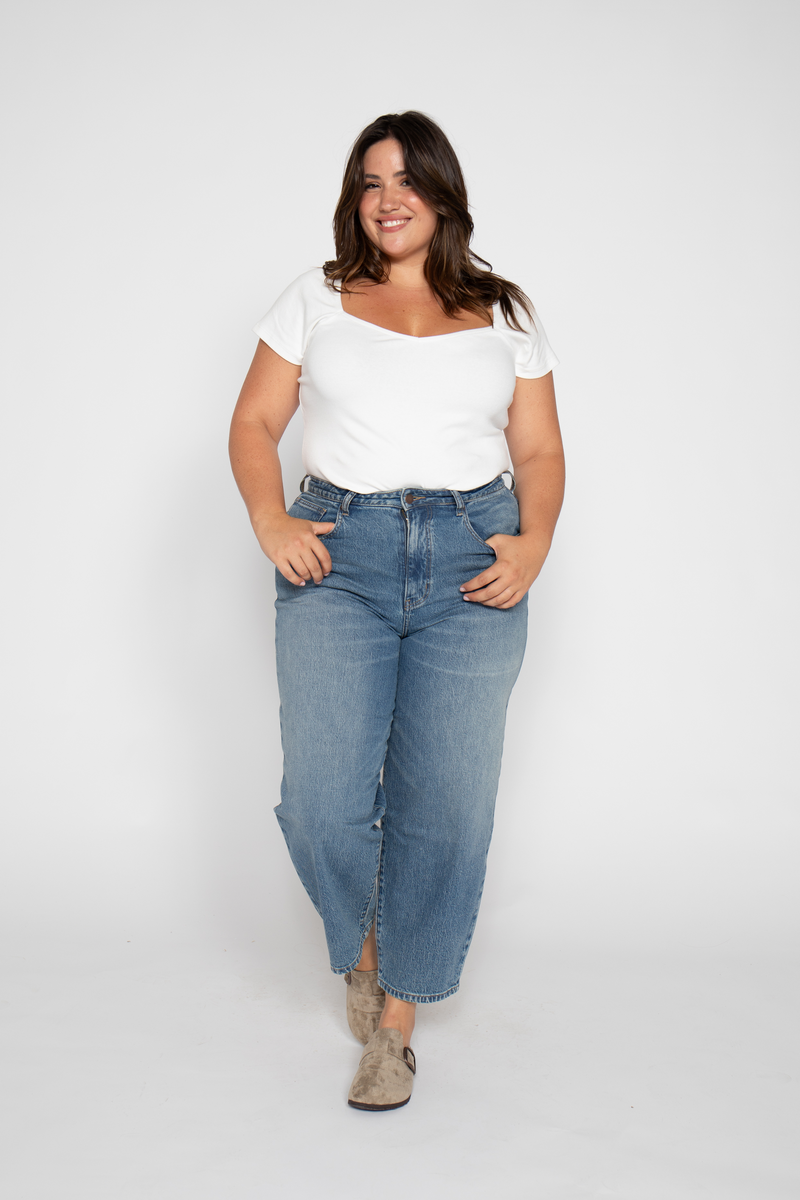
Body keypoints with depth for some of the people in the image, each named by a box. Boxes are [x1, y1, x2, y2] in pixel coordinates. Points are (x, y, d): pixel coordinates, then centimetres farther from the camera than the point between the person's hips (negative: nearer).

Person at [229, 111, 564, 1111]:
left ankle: (396, 1019, 15)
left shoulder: (505, 313, 14)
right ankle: (362, 943, 24)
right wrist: (270, 520, -7)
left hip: (474, 567, 1)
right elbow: (254, 421, 11)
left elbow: (540, 449, 13)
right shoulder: (317, 299, 13)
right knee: (323, 802, -9)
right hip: (340, 556, 0)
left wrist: (534, 542, -5)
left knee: (446, 804, -2)